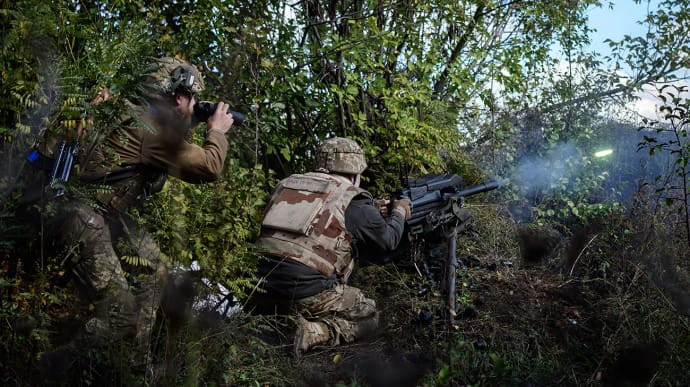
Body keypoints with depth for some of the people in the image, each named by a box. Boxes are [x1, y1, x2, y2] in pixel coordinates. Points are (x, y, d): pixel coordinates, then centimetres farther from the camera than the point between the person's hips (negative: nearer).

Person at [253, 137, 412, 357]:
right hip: (307, 291, -6)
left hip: (262, 287, 6)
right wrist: (400, 211, 31)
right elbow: (388, 239, 10)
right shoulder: (352, 199, 0)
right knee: (368, 317, 16)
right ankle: (314, 332, -9)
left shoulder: (288, 184, 18)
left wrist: (377, 215, 35)